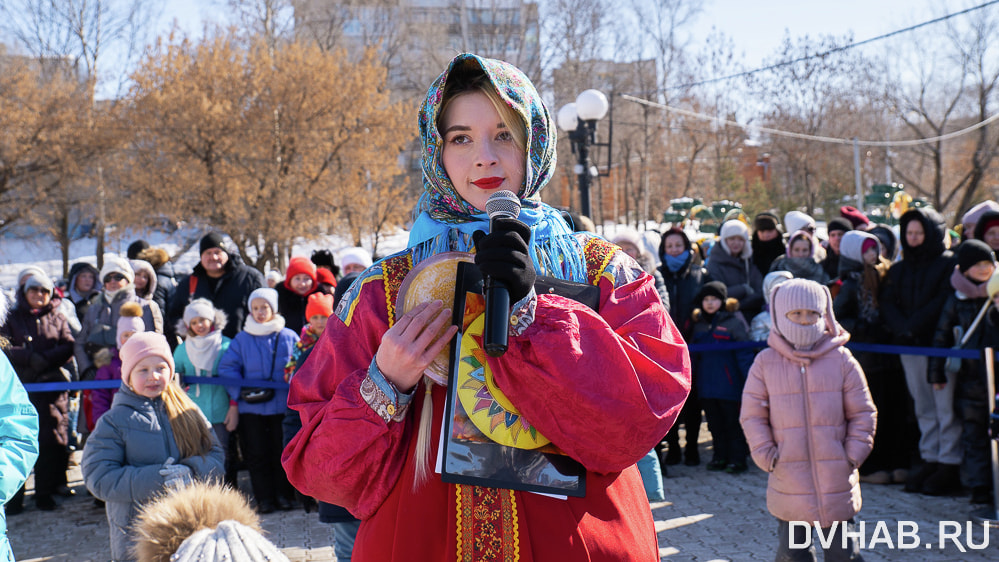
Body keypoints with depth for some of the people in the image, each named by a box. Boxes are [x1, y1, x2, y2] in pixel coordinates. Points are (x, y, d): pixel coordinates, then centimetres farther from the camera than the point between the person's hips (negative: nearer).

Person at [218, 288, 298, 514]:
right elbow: (227, 368, 1)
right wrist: (241, 391, -12)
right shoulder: (241, 339, 5)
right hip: (251, 408, 1)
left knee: (282, 452, 5)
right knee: (257, 454, 4)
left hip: (282, 405, -1)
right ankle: (264, 499, 12)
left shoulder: (289, 337, 3)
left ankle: (284, 495, 17)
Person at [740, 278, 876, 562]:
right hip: (788, 478, 0)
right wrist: (766, 456, -5)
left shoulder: (841, 359, 1)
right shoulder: (766, 363, 1)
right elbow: (752, 415, 4)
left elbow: (863, 412, 7)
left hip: (836, 478, 0)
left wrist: (854, 453, -3)